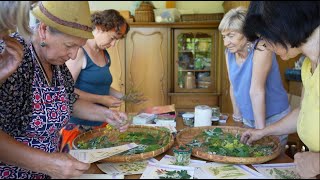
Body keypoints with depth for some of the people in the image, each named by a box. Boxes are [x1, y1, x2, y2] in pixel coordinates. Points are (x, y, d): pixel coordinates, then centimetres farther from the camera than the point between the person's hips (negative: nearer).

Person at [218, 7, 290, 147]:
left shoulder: (261, 49, -24)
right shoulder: (230, 52, -4)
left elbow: (256, 91, -30)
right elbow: (233, 86, 2)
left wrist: (261, 130, -31)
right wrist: (237, 116, 8)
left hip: (273, 120, -6)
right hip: (248, 120, 6)